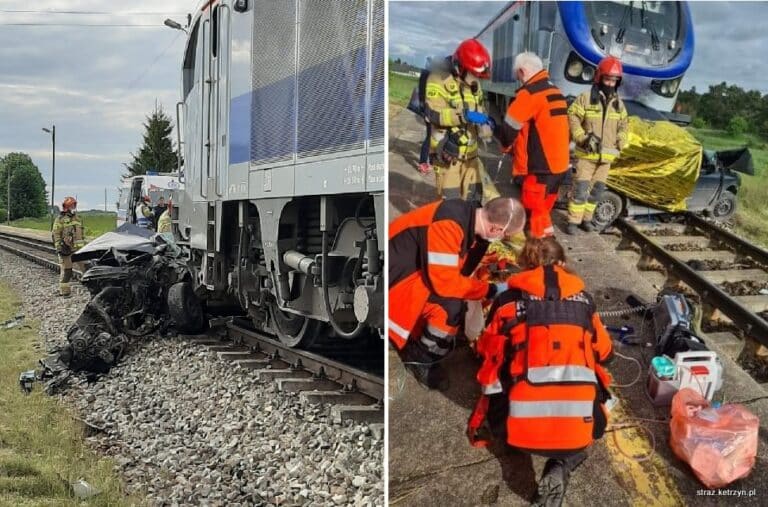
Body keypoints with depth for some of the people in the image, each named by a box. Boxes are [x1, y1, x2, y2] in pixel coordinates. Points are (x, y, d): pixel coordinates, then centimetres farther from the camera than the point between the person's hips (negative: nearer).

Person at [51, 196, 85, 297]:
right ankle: (64, 291, 8)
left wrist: (83, 246, 21)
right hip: (66, 249, -6)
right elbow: (56, 235, -9)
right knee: (66, 270, 0)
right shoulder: (60, 219, -4)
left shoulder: (77, 219, 16)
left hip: (78, 248, 6)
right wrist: (59, 247, -17)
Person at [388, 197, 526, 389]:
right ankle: (419, 358, -1)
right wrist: (491, 290, -18)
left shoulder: (469, 214, -4)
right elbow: (444, 281, -27)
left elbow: (462, 267, 10)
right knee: (451, 307, -21)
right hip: (397, 274, -10)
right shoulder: (448, 225, -31)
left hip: (415, 266, 10)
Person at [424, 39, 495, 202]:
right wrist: (465, 116, -30)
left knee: (474, 196, 13)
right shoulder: (440, 78, -14)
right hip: (447, 151, -8)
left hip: (470, 151, 8)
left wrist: (485, 120, 3)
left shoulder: (473, 82, 13)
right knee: (450, 199, -7)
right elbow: (434, 113, -25)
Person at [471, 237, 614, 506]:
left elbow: (488, 352, 18)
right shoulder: (582, 299, 11)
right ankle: (563, 463, 3)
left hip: (521, 426, 1)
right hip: (578, 423, 0)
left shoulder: (507, 300, 6)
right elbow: (605, 353, 24)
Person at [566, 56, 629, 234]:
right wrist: (583, 137, -18)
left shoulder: (619, 103, 9)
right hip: (587, 153, -5)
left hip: (606, 155, 5)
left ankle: (586, 218, 24)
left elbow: (623, 126, 20)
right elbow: (572, 118, -8)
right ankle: (573, 221, 0)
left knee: (597, 189, 11)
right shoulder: (586, 98, -8)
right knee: (581, 188, -8)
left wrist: (620, 143, 5)